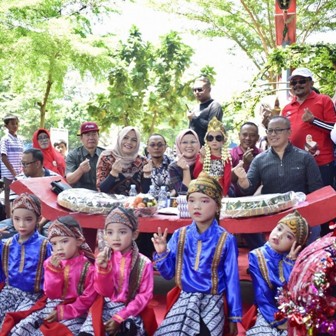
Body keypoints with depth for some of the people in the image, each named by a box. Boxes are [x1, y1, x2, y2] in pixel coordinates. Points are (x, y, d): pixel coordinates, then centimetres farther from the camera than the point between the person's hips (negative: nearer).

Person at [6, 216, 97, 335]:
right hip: (50, 308, 5)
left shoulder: (88, 267, -9)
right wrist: (53, 269, -15)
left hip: (75, 314, -5)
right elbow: (51, 294, -1)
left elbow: (87, 300, -10)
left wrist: (62, 312, -14)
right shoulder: (52, 263, 5)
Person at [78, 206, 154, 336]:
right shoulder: (103, 258, 0)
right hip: (104, 308, 2)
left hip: (129, 311, -2)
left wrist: (120, 317, -15)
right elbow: (104, 292, 0)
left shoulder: (144, 263, -7)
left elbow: (144, 296, -6)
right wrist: (103, 269, -19)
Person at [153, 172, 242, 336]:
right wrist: (161, 253, -12)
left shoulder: (226, 240, -7)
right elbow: (168, 273, 6)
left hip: (212, 302, -2)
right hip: (185, 299, 2)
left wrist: (234, 316, 2)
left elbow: (232, 279, -2)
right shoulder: (179, 235, 0)